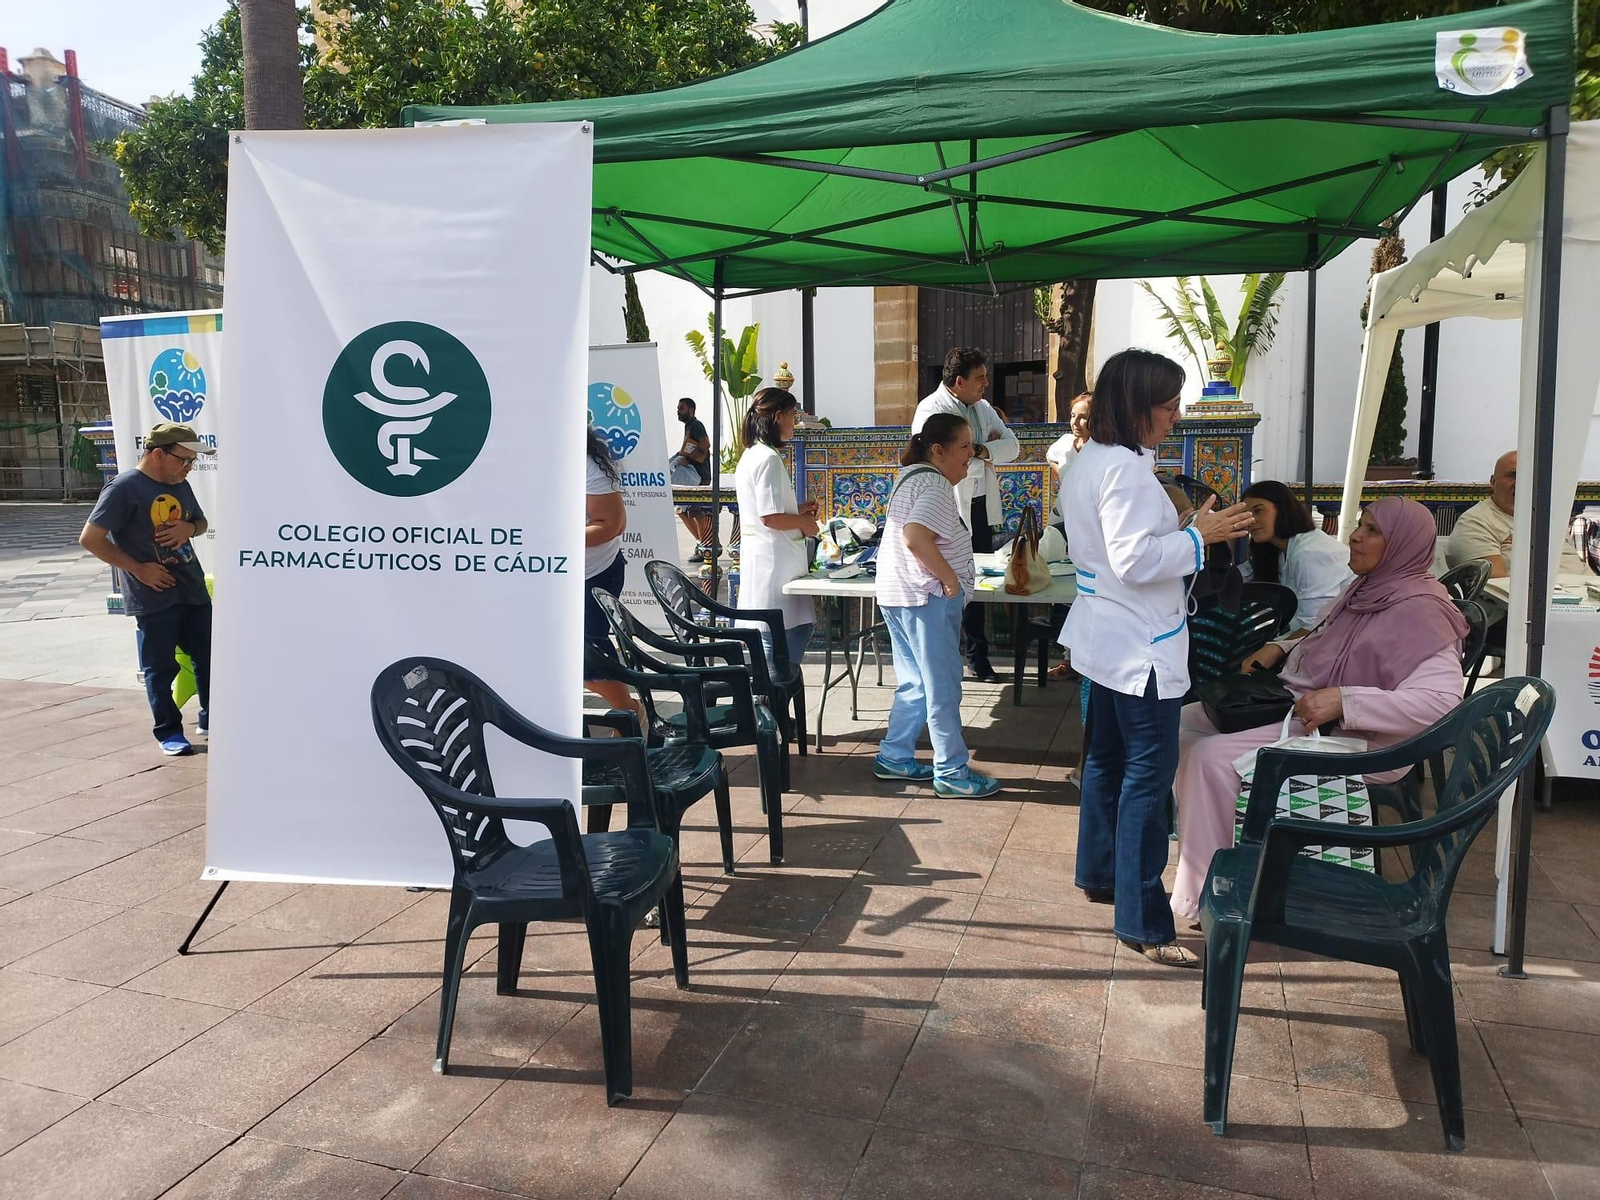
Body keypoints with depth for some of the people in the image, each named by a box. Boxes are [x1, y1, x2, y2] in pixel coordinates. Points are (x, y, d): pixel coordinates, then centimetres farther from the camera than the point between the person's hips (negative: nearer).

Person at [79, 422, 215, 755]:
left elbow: (201, 522, 23)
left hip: (194, 589, 7)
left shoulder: (180, 484, 10)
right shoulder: (124, 488, -13)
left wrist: (188, 528, -1)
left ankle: (210, 721, 26)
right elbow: (90, 539, -15)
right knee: (161, 668, 3)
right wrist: (138, 568, -16)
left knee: (208, 655, 12)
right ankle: (169, 732, 15)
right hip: (155, 595, -7)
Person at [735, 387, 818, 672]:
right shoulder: (768, 458, -16)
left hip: (761, 559, 10)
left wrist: (797, 510, 15)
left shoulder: (751, 455, 16)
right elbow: (770, 518, -21)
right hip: (774, 562, -10)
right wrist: (804, 523, -6)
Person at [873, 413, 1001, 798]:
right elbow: (916, 537, -31)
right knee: (943, 689, -2)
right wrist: (950, 579, -22)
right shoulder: (936, 484, -16)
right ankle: (952, 773, 5)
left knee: (914, 684, 17)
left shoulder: (910, 476, 16)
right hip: (927, 597, -10)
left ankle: (895, 758, 23)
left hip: (898, 596, 10)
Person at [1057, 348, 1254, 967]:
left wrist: (1183, 528, 15)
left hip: (1108, 639, 11)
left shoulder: (1089, 460, 11)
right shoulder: (1127, 469, -21)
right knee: (1148, 776, -5)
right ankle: (1141, 920, 1)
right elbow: (1135, 561, -25)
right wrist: (1199, 536, -17)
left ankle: (1100, 874, 35)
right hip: (1142, 649, -11)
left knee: (1107, 759, 20)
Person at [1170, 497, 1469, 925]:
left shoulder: (1418, 610, -18)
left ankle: (1199, 897, -11)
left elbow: (1441, 698, -29)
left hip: (1357, 741, -10)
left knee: (1213, 756, -24)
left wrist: (1342, 700, -33)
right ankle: (1194, 844, 13)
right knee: (1187, 722, 3)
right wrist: (1280, 649, 6)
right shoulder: (1368, 589, 9)